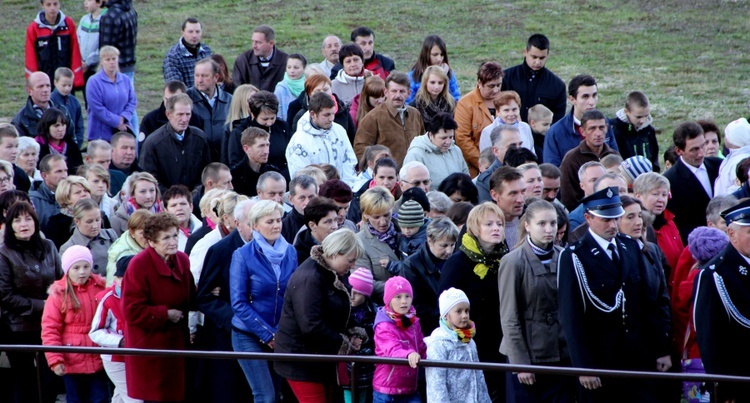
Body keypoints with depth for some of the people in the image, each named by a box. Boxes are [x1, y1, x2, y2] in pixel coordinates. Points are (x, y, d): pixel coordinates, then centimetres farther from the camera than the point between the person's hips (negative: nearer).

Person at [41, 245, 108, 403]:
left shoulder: (102, 288, 2)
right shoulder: (59, 294, -7)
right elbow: (50, 329, -9)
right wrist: (55, 359, -15)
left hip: (99, 360, 2)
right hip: (72, 362, -2)